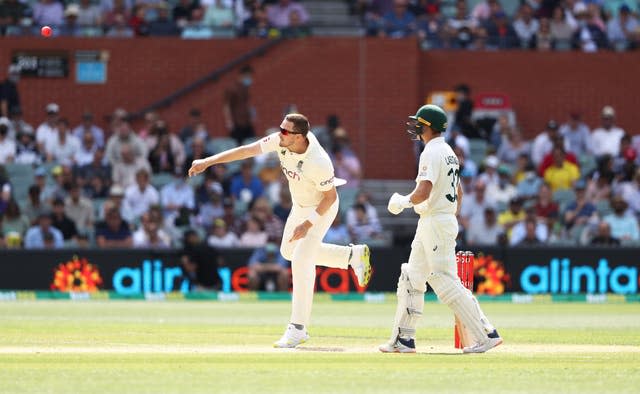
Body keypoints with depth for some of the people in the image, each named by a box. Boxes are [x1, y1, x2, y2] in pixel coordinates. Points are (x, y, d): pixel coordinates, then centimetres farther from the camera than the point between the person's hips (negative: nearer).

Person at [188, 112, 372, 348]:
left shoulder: (318, 162, -38)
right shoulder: (281, 141, -21)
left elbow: (330, 196, -24)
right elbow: (247, 150, -20)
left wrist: (308, 224, -27)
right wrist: (208, 161, -25)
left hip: (322, 208, -8)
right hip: (300, 205, 8)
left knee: (301, 259, -17)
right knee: (289, 251, 21)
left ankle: (298, 328, -12)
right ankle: (352, 256, 33)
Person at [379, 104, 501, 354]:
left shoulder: (432, 153, -15)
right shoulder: (448, 152, 16)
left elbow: (423, 192, -25)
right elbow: (458, 193, 22)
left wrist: (403, 202, -9)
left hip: (435, 222, -10)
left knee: (446, 282, -9)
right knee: (411, 279, 12)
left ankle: (485, 335, -10)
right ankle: (403, 340, 13)